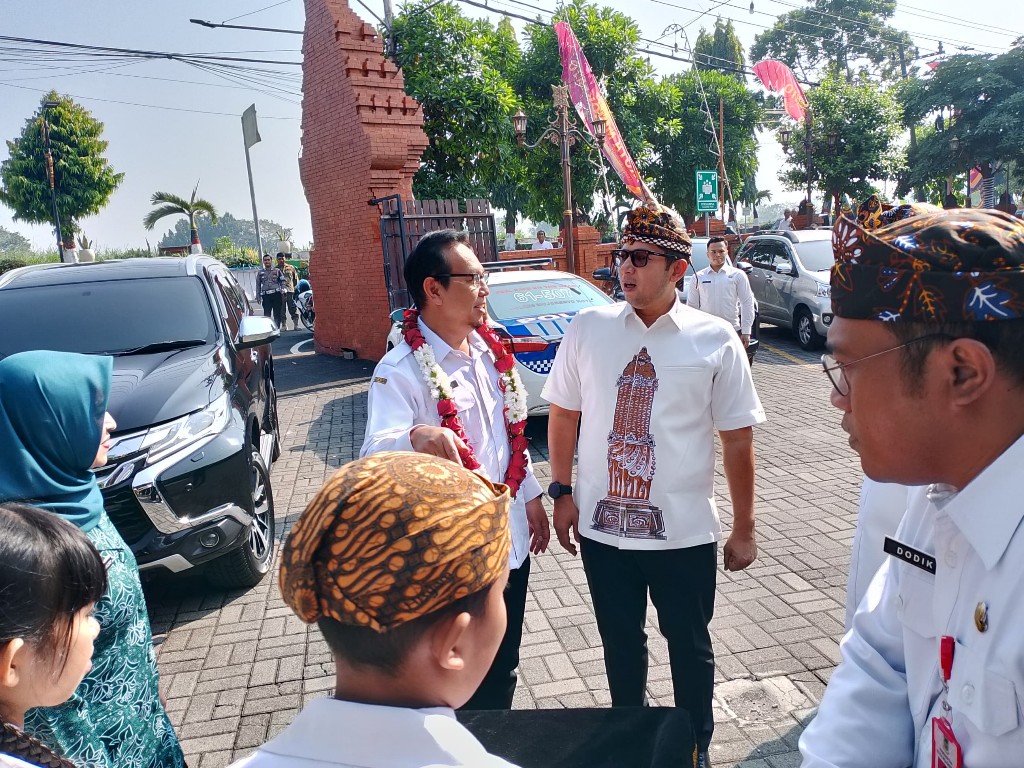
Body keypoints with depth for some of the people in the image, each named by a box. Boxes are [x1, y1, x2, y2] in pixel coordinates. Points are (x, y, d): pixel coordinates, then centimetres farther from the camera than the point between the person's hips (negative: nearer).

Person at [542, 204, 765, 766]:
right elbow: (562, 414, 5)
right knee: (619, 644, 20)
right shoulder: (587, 329, -3)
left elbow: (738, 439, -4)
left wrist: (744, 529, 0)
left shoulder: (715, 340, -8)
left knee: (689, 647, 17)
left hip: (684, 531, -1)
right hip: (602, 525, 2)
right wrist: (562, 494, 3)